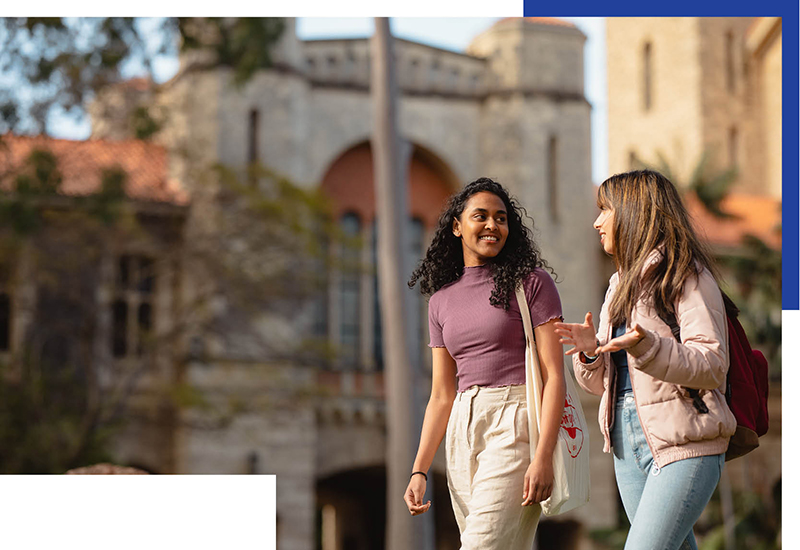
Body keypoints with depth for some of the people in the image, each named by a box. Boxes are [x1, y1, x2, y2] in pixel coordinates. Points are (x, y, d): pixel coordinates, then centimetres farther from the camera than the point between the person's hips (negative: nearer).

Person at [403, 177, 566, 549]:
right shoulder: (441, 301, 15)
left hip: (515, 424, -5)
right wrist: (419, 470, 8)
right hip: (462, 434, 5)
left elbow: (554, 376, -5)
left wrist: (544, 456, -15)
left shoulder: (532, 282, 1)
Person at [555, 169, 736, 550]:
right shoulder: (622, 283, 19)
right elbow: (602, 383, 20)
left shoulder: (687, 275, -5)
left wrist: (644, 346, -29)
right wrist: (590, 351, -3)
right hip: (628, 440, 8)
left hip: (683, 441, -8)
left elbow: (713, 365, -16)